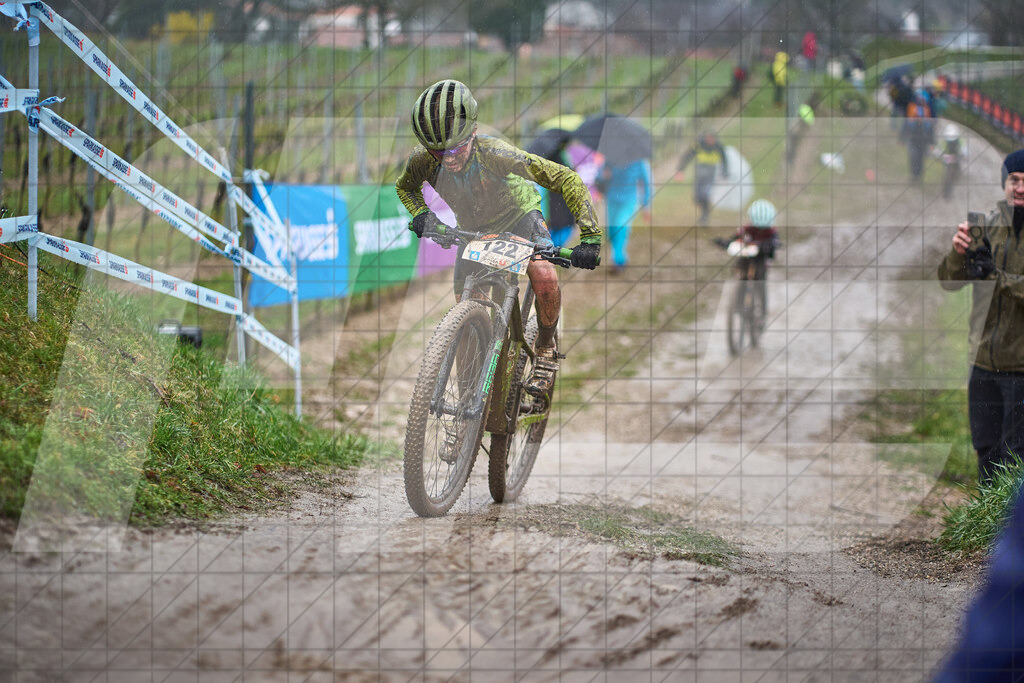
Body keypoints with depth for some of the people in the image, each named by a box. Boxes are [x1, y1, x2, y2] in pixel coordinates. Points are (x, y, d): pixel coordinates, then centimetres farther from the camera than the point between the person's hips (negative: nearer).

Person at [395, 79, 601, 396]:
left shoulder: (494, 153, -40)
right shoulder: (422, 160, -30)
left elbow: (567, 180, -34)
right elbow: (405, 187, -2)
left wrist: (590, 238, -41)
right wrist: (420, 215, -23)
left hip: (519, 217, -3)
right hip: (473, 228, 3)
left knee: (544, 278, -29)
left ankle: (546, 348, -2)